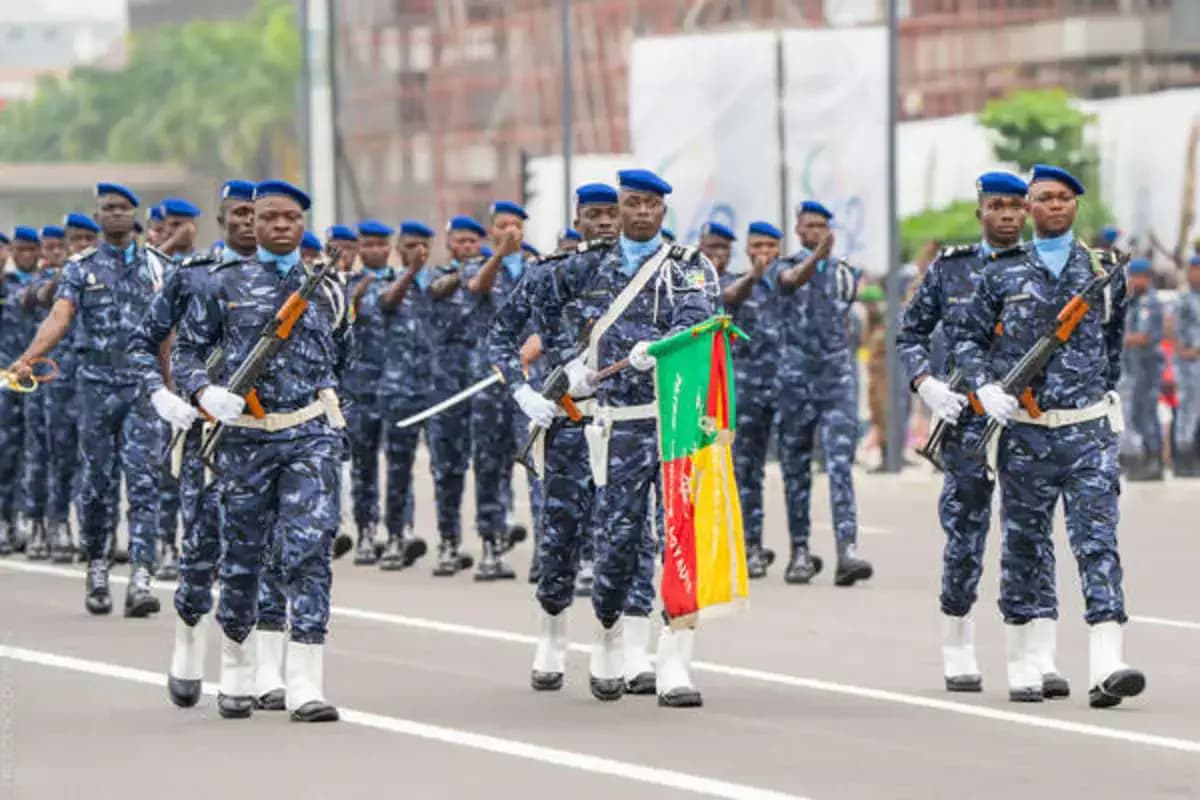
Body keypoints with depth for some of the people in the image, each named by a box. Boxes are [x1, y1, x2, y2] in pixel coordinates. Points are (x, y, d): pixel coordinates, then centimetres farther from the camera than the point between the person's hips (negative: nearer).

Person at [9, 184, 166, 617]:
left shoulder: (153, 267, 8)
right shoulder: (81, 268, 4)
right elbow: (59, 318, -9)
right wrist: (26, 359, -25)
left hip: (142, 385, 0)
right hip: (97, 383, 0)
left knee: (143, 480, -10)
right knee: (98, 481, 6)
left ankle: (140, 580, -16)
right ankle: (97, 568, 22)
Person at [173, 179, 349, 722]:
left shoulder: (327, 289, 10)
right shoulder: (225, 284, 5)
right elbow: (186, 349, 5)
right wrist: (206, 393, -13)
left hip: (311, 437, 0)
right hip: (244, 438, 0)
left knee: (309, 555, -11)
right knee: (241, 558, 7)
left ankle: (305, 688, -13)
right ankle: (235, 678, 25)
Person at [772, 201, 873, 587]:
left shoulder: (845, 273, 11)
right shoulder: (785, 267, 2)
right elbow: (791, 280, -24)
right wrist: (816, 257, -43)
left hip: (838, 381, 1)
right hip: (795, 380, -1)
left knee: (841, 466, -11)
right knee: (795, 470, 5)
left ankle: (848, 551, -22)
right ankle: (800, 552, 13)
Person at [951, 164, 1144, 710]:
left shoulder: (1104, 272, 8)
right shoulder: (1003, 274, 4)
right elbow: (965, 336, 9)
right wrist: (985, 387, -6)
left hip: (1088, 430, 0)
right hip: (1024, 434, 0)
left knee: (1098, 541, -10)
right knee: (1024, 546, 6)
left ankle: (1106, 668, -19)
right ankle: (1022, 669, 15)